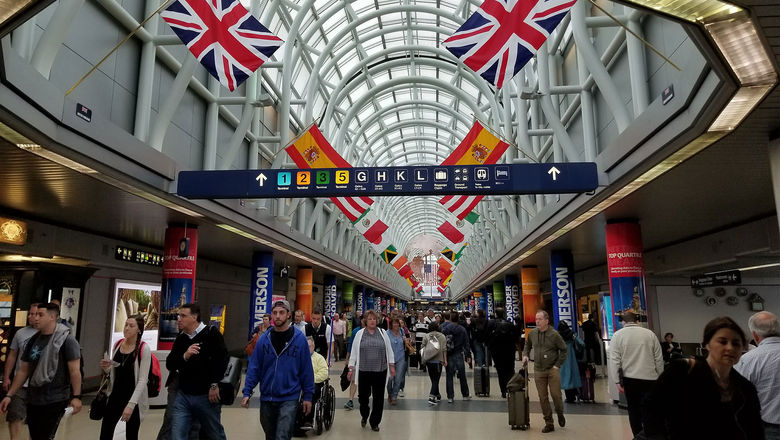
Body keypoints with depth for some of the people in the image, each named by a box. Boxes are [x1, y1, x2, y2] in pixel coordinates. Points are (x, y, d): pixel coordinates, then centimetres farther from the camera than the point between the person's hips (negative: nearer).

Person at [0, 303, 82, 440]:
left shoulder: (66, 339, -11)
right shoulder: (33, 340, 9)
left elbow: (74, 370, -14)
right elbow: (23, 371, 16)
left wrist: (76, 396, -19)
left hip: (55, 401, -7)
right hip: (33, 400, 7)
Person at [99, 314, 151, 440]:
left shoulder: (144, 349, -15)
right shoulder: (118, 344, 2)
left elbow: (142, 380, -17)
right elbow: (113, 371, 17)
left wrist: (131, 404, -23)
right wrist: (106, 367, -5)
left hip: (133, 398, -5)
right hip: (115, 395, 5)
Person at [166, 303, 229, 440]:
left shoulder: (211, 333, -6)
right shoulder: (180, 338, 11)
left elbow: (222, 359, -13)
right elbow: (169, 365, 4)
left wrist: (214, 385, -15)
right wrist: (184, 356, -16)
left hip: (206, 395, -4)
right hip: (183, 395, 4)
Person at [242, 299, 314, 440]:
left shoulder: (299, 339, -8)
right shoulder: (264, 339, -1)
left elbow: (307, 369, -4)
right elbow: (254, 367, 2)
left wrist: (308, 396, -3)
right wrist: (247, 392, -4)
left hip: (289, 399, -4)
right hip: (266, 399, 4)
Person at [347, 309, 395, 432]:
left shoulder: (383, 333, 6)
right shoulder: (360, 334, 3)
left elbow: (389, 350, 9)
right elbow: (354, 352, 3)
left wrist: (392, 366, 6)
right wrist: (351, 368, 0)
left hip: (380, 371, 1)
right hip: (363, 371, -1)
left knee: (379, 398, 5)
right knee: (363, 396, 4)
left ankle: (375, 422, 21)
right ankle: (364, 416, 33)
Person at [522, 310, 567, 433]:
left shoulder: (554, 334, -9)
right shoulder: (532, 333, 2)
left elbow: (564, 350, -1)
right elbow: (527, 345, 21)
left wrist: (558, 365, -5)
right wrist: (525, 355, 5)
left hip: (553, 369, -3)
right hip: (538, 370, 3)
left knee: (556, 395, -1)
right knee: (543, 398, 5)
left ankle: (560, 414, 30)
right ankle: (549, 423, 16)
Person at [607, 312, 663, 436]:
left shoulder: (618, 335, -1)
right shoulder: (650, 333, 4)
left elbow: (614, 360, -5)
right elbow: (659, 358, 7)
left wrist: (617, 381, -1)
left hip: (630, 378, -1)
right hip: (650, 378, 1)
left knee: (634, 409, 9)